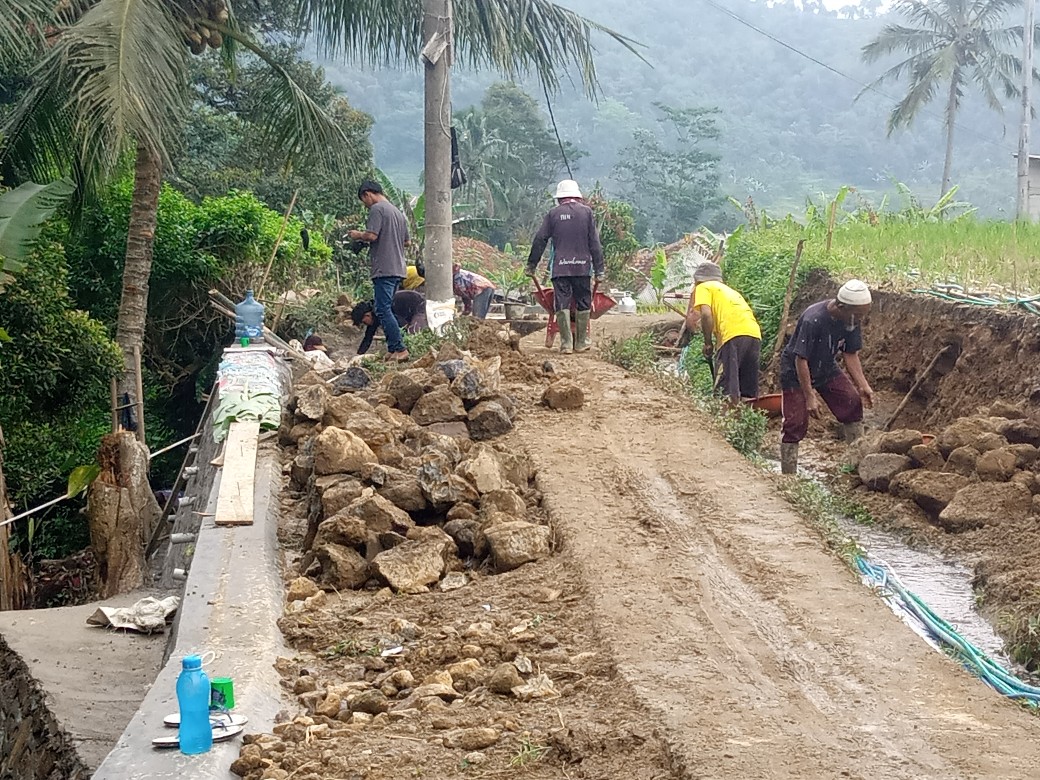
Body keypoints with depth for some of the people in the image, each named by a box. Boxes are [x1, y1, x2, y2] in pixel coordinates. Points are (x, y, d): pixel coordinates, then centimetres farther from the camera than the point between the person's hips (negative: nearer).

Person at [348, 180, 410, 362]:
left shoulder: (377, 209, -7)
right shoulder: (397, 211, 20)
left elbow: (372, 235, -17)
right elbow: (406, 241, 23)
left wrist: (358, 235, 1)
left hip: (384, 269, -9)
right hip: (398, 269, 9)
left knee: (383, 310, -9)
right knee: (387, 309, 12)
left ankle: (400, 349, -14)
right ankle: (392, 350, 9)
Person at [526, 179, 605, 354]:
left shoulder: (553, 214, 6)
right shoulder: (586, 212, 4)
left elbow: (539, 241, 6)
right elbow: (595, 243, 2)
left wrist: (532, 264, 14)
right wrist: (599, 269, 5)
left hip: (560, 267, 0)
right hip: (582, 267, 0)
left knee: (562, 305, 1)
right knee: (583, 305, 9)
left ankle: (566, 344, -2)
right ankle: (581, 343, 12)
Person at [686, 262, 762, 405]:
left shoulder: (703, 287, 14)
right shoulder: (728, 289, 35)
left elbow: (706, 314, -4)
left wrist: (708, 343, 4)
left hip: (734, 335, -7)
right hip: (755, 334, 7)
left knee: (727, 390, -9)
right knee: (749, 393, 10)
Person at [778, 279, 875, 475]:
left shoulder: (853, 320, -14)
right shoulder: (813, 320, -34)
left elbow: (851, 354, -2)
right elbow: (801, 359, -29)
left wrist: (863, 385, -12)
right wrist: (810, 396, -28)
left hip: (826, 368, 6)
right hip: (796, 372, -6)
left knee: (853, 403, -8)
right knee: (796, 423, -9)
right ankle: (787, 477, -1)